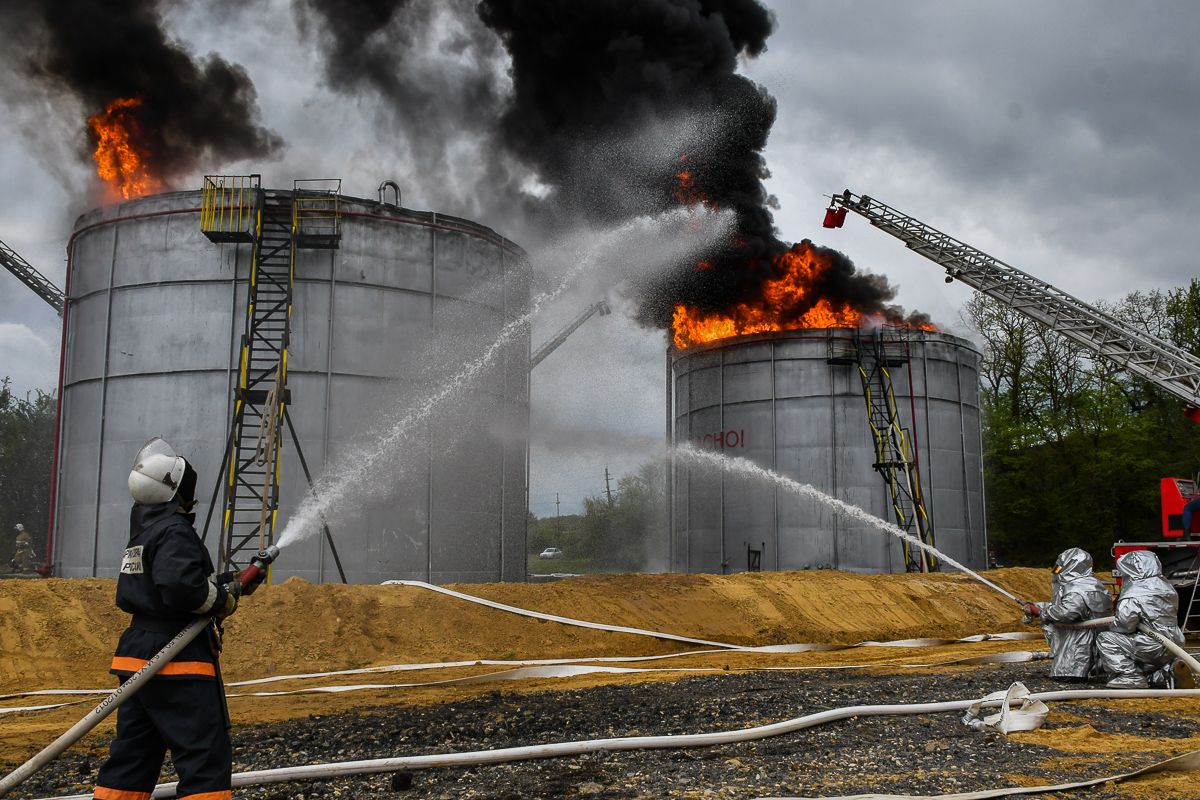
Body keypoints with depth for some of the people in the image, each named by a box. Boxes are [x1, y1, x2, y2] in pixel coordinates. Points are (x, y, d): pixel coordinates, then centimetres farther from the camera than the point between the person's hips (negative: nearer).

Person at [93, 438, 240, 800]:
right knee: (206, 757, -7)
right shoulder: (174, 531, -13)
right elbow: (181, 585, -28)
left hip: (138, 653, 10)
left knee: (131, 759, 16)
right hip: (178, 662, -10)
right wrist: (221, 600, -9)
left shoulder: (142, 531, 18)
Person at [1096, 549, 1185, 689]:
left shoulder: (1133, 595, -16)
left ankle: (1130, 676, -11)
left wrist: (1112, 625, 7)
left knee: (1104, 639, -4)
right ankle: (1164, 675, 8)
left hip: (1153, 649, -9)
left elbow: (1124, 626, -16)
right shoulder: (1167, 588, 10)